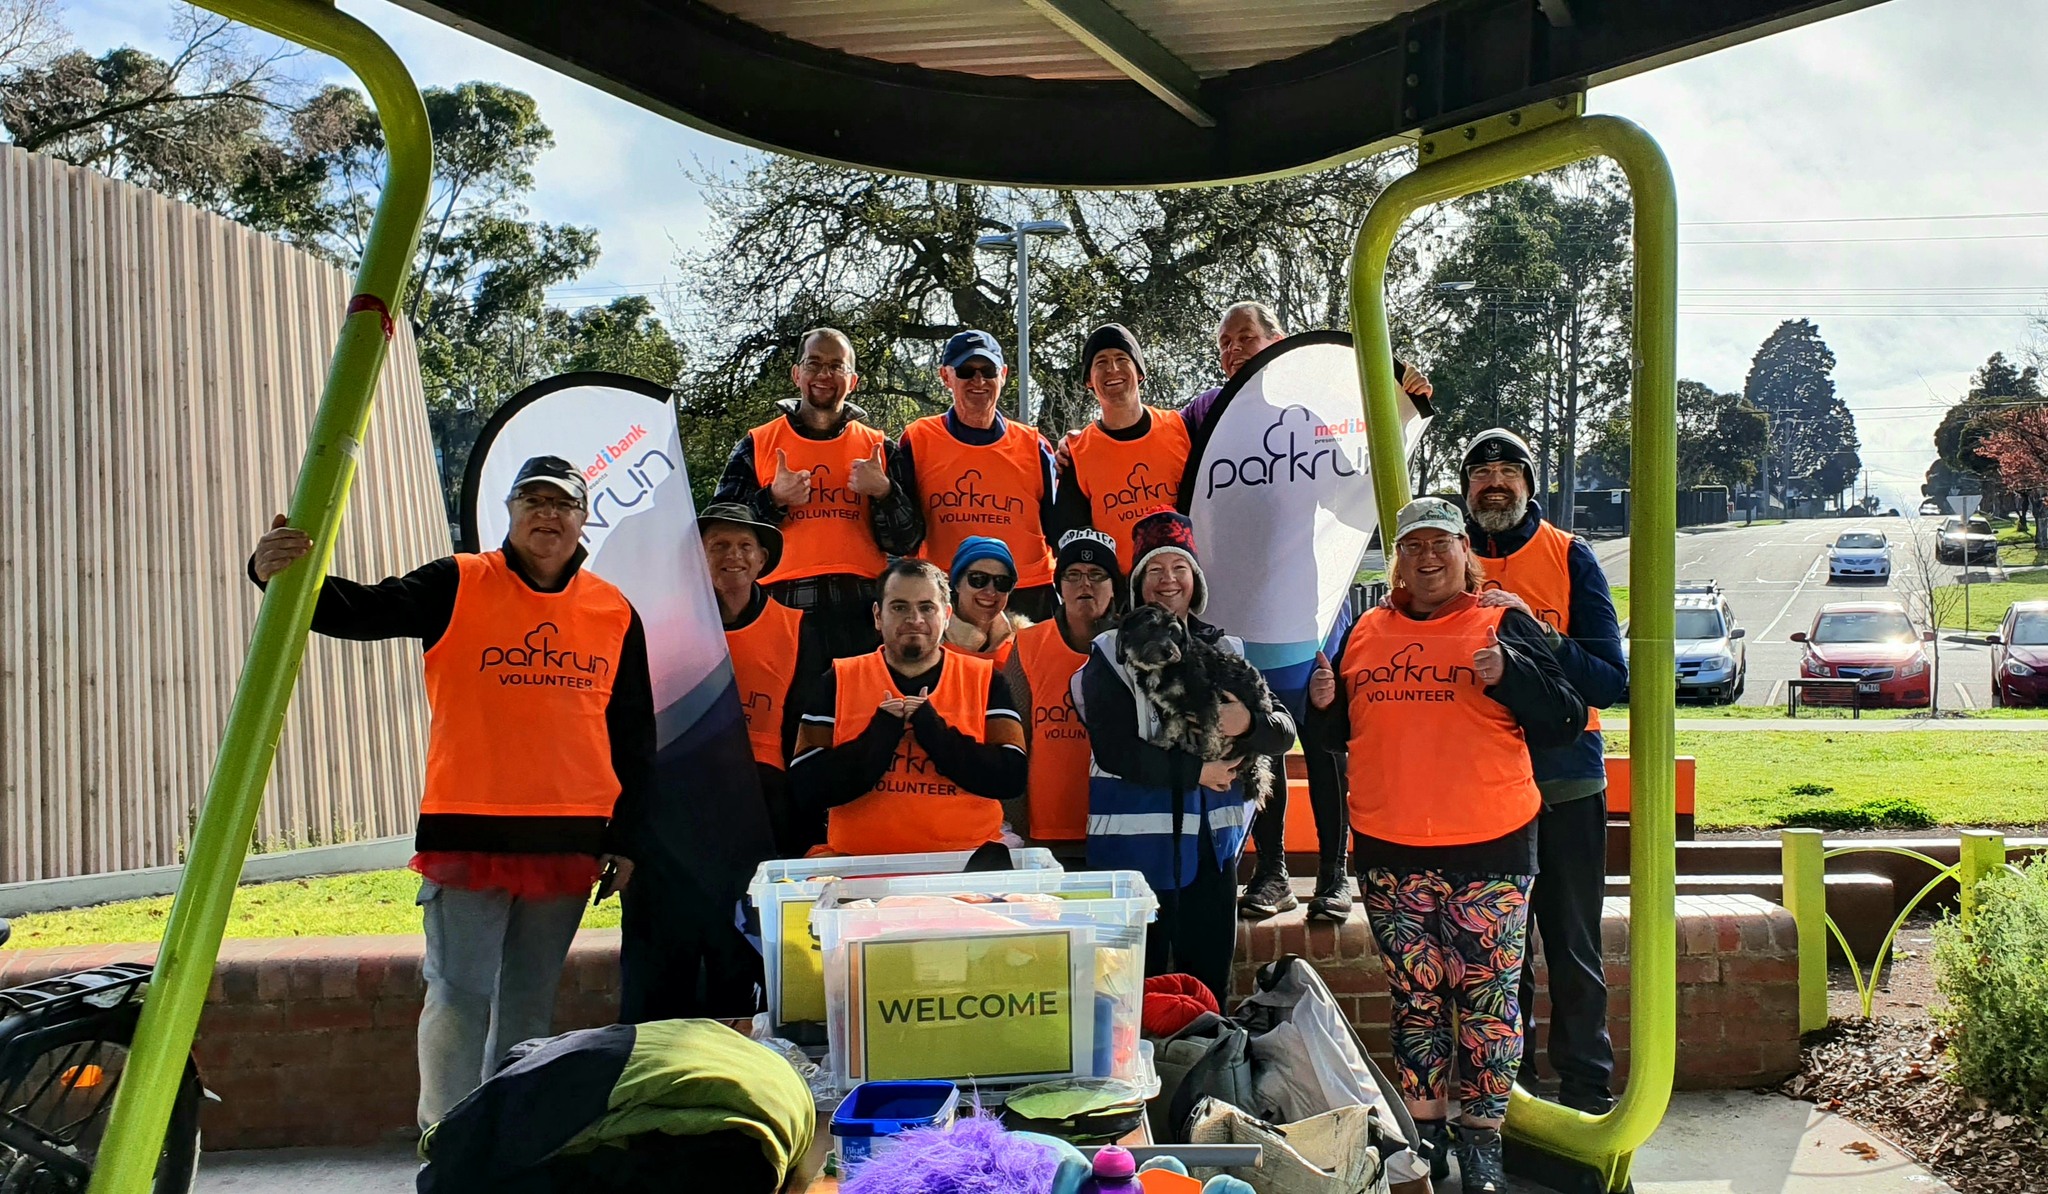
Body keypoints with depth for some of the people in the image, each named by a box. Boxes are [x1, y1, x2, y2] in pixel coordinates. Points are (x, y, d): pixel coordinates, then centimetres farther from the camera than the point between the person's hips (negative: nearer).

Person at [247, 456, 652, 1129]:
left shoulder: (615, 613, 9)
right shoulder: (456, 587, 1)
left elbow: (634, 736, 13)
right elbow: (364, 612, -11)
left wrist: (624, 839, 9)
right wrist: (279, 575, -29)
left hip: (569, 843, 3)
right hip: (468, 833, -3)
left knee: (531, 1000, 12)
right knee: (460, 994, -5)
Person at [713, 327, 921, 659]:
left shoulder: (879, 448, 16)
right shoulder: (757, 444, 13)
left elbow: (906, 543, 11)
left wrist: (884, 492, -7)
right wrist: (773, 500, -8)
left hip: (860, 607, 1)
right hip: (782, 604, -1)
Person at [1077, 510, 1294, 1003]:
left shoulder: (1224, 651, 12)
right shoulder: (1111, 653, 1)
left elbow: (1284, 731, 4)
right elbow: (1114, 749, -11)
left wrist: (1248, 723, -18)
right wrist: (1194, 770, -13)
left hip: (1211, 843, 4)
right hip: (1136, 842, -4)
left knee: (1210, 991, 8)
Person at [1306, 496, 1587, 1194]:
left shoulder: (1503, 627, 1)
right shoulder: (1366, 634, 11)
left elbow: (1564, 722, -5)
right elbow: (1337, 736, 20)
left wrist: (1509, 673, -20)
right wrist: (1323, 704, -2)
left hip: (1489, 848, -3)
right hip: (1390, 852, 3)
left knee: (1488, 996, 1)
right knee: (1414, 997, 10)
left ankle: (1482, 1137, 11)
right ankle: (1423, 1129, 19)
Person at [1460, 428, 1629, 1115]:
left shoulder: (1570, 558, 0)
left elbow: (1610, 680, -7)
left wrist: (1535, 634, -20)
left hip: (1564, 781, -2)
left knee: (1572, 949, 2)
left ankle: (1587, 1096, 12)